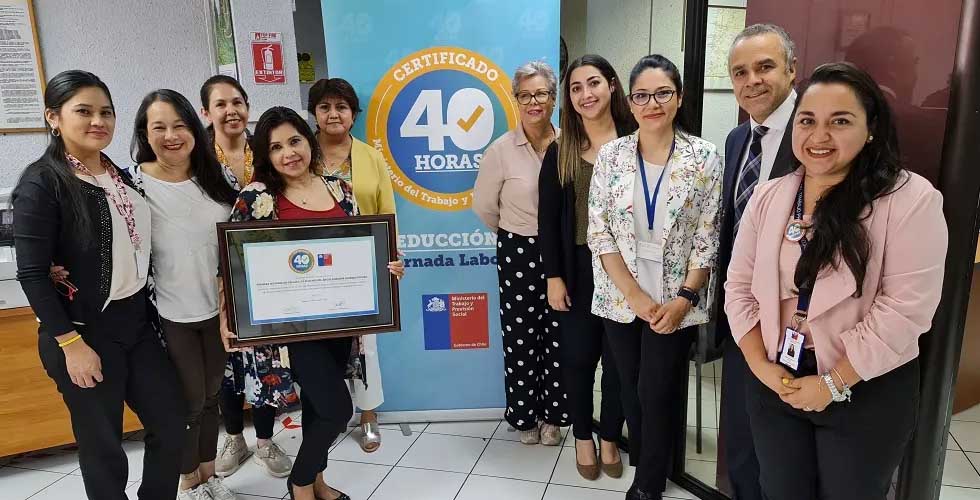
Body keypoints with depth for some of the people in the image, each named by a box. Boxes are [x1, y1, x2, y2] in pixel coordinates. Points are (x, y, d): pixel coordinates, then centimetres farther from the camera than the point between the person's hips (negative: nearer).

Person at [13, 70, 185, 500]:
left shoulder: (121, 177, 9)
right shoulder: (41, 183, -11)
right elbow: (32, 274, -15)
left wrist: (149, 312, 12)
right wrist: (70, 343, -17)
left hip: (136, 322, 7)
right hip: (83, 332, -6)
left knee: (172, 421, 12)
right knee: (102, 444, 6)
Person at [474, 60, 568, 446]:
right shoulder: (502, 149, -8)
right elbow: (483, 205, 1)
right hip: (519, 252, -2)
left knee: (559, 336, 7)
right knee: (521, 338, 7)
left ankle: (552, 415, 26)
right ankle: (525, 416, 26)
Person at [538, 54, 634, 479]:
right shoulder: (560, 152, 3)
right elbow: (548, 219, 2)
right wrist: (553, 276, -4)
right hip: (578, 269, 1)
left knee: (618, 358, 11)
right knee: (578, 357, 10)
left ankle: (610, 437, 31)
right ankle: (583, 437, 31)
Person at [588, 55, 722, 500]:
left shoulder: (704, 157, -5)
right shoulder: (611, 154, -2)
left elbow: (708, 239, -5)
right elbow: (599, 233, -4)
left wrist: (682, 300, -13)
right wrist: (635, 295, -11)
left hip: (675, 301, -2)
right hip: (621, 298, 2)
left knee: (659, 392, 5)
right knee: (631, 389, 14)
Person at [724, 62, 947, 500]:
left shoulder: (910, 198, -13)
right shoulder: (768, 196, 1)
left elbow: (905, 308, -18)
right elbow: (740, 287, 2)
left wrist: (834, 383, -16)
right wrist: (760, 366, -7)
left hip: (867, 392, -3)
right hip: (774, 383, 4)